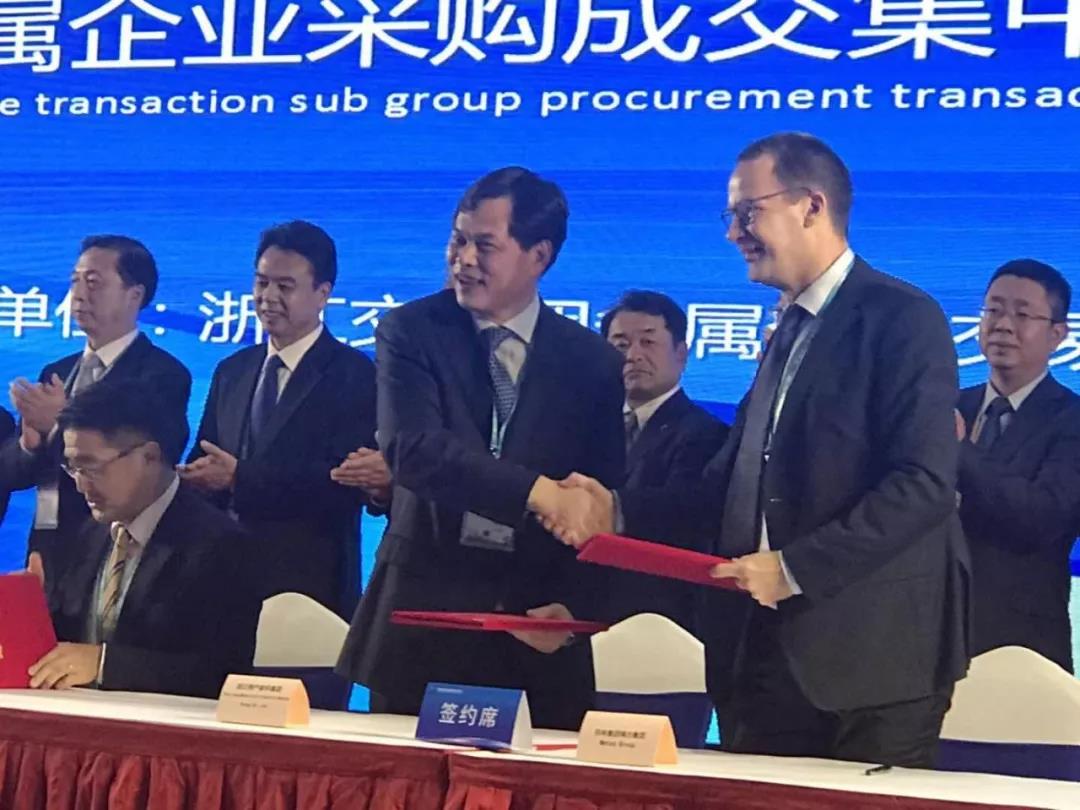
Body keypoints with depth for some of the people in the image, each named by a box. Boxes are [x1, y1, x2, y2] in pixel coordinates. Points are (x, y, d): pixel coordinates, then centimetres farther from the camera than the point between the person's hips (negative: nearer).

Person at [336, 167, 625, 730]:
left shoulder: (591, 360, 5)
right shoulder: (410, 332, 0)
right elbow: (410, 449, -17)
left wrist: (575, 606, -13)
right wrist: (533, 492, -27)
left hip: (535, 622, 1)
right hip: (422, 613, -1)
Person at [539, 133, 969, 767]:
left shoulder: (903, 317, -7)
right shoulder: (791, 329, 19)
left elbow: (923, 483, -17)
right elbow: (736, 488, 17)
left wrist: (796, 568, -20)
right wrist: (616, 512, 3)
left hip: (868, 659, -8)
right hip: (768, 655, 8)